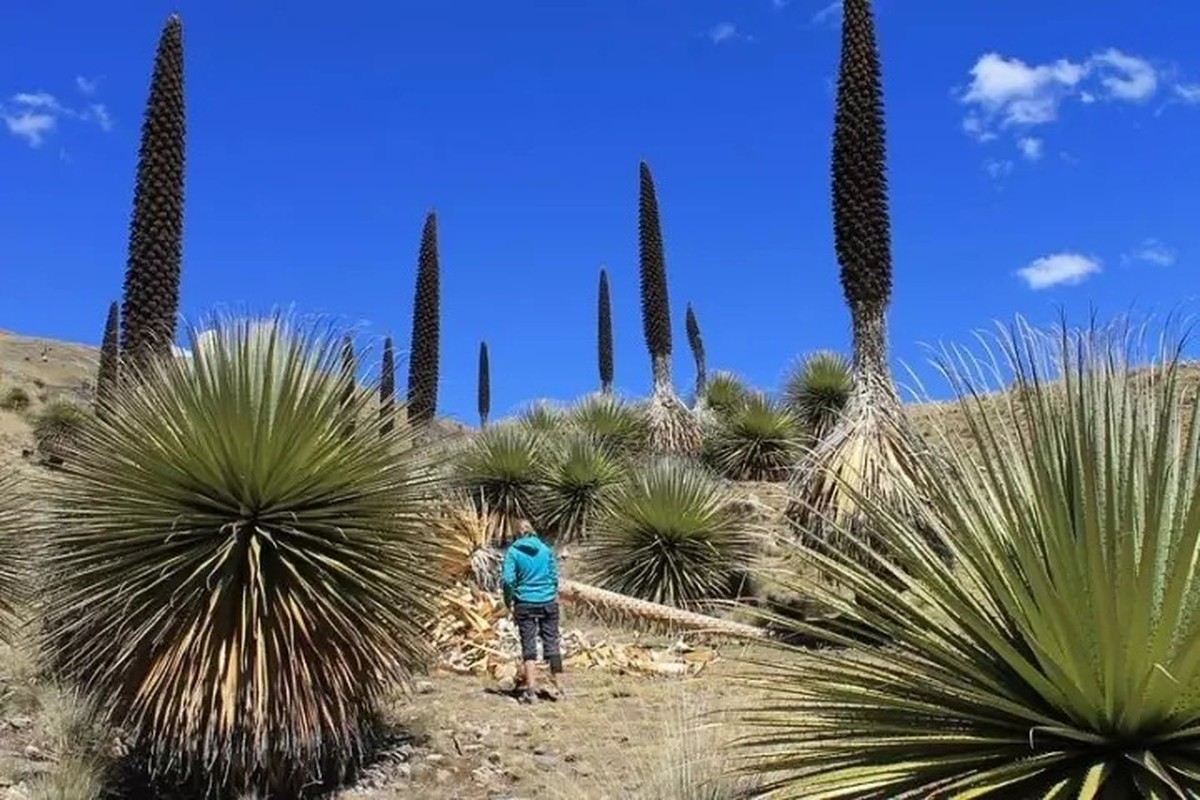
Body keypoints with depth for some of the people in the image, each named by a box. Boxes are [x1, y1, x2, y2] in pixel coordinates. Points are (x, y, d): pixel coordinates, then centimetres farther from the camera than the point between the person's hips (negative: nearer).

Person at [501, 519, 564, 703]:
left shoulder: (513, 551, -4)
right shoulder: (545, 549, 3)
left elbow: (508, 579, -12)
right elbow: (554, 576, 6)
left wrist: (508, 600, 2)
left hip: (525, 604, -2)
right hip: (548, 603, 2)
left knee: (528, 646, 3)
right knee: (552, 644, 8)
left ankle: (531, 690, -3)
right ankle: (559, 688, 11)